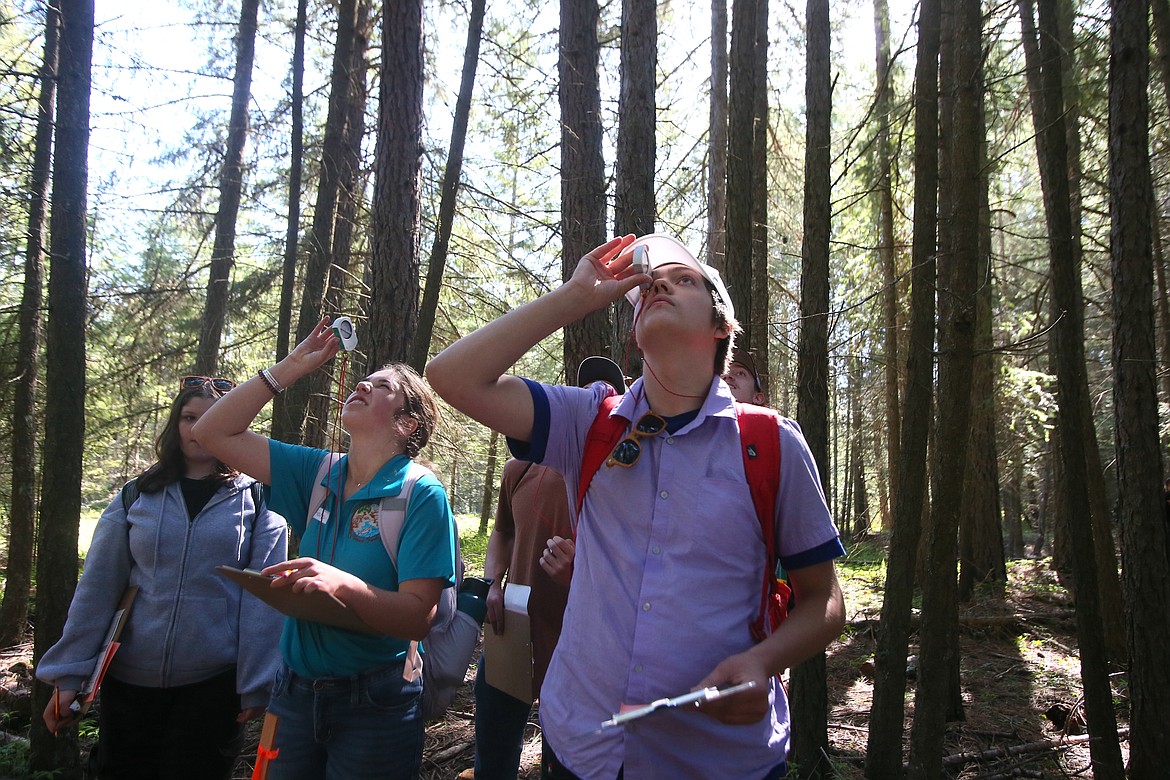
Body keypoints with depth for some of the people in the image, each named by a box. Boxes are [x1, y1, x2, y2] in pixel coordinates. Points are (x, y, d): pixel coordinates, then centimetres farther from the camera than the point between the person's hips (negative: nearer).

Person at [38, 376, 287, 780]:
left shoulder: (257, 502, -3)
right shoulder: (135, 497, 3)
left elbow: (262, 600, -6)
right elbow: (96, 589, 4)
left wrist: (257, 685, -10)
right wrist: (68, 676, 1)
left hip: (214, 685, -2)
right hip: (129, 682, 3)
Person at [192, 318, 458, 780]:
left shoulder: (422, 495, -15)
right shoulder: (318, 474, 2)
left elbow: (419, 617, -21)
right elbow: (215, 432, 1)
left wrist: (342, 585, -37)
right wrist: (291, 367, -3)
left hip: (375, 704, -5)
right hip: (296, 690, 5)